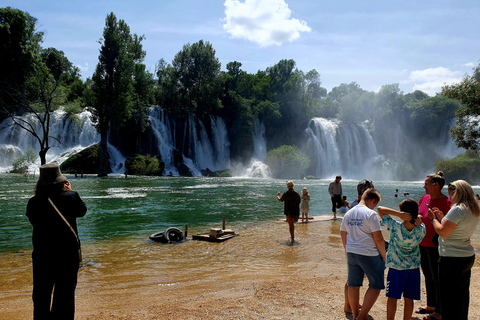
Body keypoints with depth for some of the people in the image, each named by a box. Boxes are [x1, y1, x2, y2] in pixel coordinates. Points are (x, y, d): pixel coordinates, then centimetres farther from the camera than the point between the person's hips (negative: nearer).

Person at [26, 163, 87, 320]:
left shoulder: (34, 202, -10)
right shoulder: (71, 197, -15)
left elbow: (33, 219, 7)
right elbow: (82, 211, 3)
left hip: (42, 255, 2)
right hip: (68, 254, -1)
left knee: (41, 295, 16)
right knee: (65, 294, 12)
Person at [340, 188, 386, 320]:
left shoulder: (348, 213, 8)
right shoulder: (371, 214, -12)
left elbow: (343, 236, 15)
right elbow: (378, 239, -13)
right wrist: (384, 256, -1)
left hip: (351, 254, 7)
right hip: (368, 255, -7)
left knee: (353, 285, 14)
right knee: (376, 285, 7)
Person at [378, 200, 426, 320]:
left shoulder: (395, 226, -23)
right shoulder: (421, 230, -14)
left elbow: (380, 209, -17)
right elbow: (420, 219, 9)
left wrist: (399, 214, -27)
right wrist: (416, 218, -13)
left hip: (395, 268, -2)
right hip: (413, 268, 3)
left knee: (392, 297, 11)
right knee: (408, 299, 14)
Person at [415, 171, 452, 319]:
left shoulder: (446, 202, -14)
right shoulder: (424, 198, 8)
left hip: (435, 246, -8)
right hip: (422, 244, 8)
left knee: (437, 278, 2)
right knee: (428, 276, 19)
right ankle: (430, 305, 34)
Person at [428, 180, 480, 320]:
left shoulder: (457, 210, -20)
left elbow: (443, 232, -21)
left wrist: (433, 219, -6)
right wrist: (442, 218, 12)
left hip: (452, 260, -9)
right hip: (468, 257, 9)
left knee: (449, 297, 0)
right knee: (462, 294, 20)